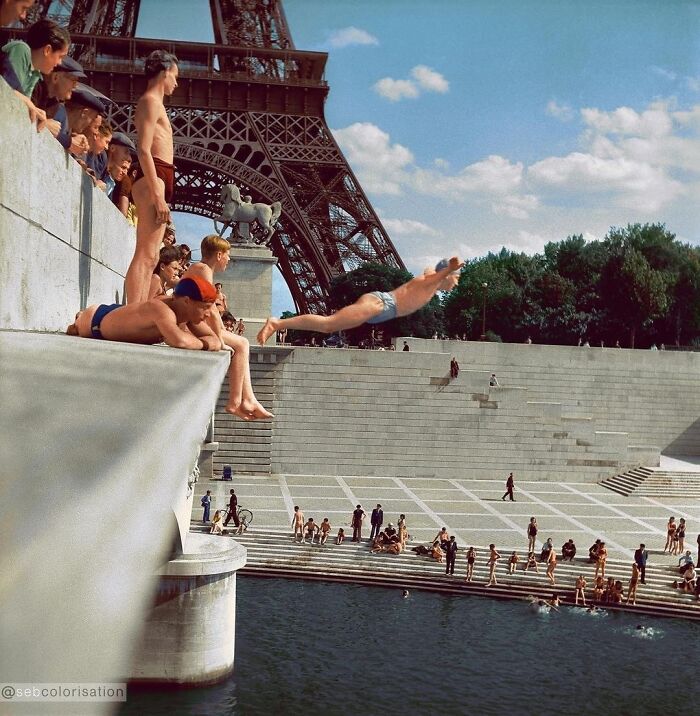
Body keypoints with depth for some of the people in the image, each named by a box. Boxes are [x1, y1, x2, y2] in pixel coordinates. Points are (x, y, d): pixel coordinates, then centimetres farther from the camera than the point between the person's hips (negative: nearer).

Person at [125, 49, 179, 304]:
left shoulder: (153, 102, 27)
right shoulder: (151, 100, -3)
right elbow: (144, 150, -14)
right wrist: (158, 195, -21)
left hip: (157, 181, 10)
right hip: (153, 180, -10)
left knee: (149, 257, 5)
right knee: (145, 255, -18)